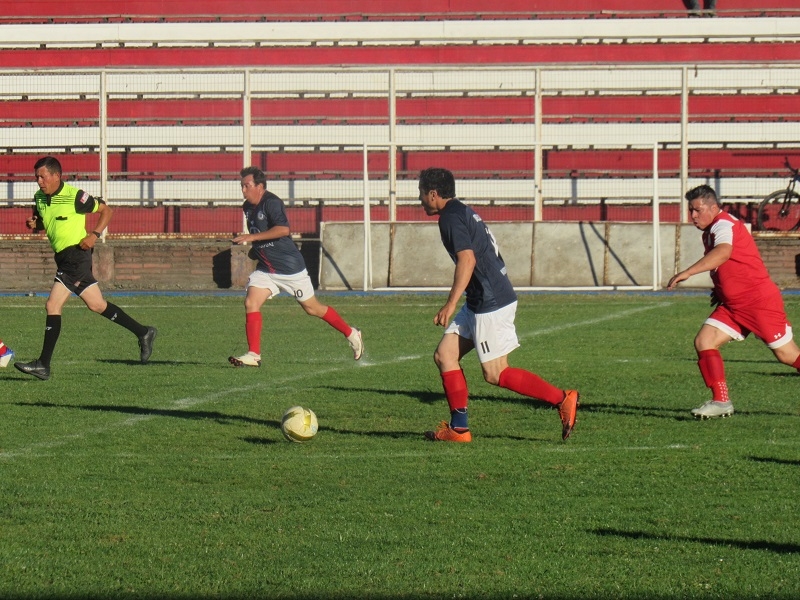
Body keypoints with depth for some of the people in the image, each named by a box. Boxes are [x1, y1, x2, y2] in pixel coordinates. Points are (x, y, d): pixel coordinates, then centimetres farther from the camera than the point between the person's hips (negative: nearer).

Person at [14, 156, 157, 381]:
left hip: (76, 255, -9)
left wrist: (94, 235, -15)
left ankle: (44, 364, -11)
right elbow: (41, 222, 23)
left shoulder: (74, 196, -13)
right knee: (97, 305, 13)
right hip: (64, 259, 9)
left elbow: (105, 210, -3)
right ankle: (143, 333, 23)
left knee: (53, 305, -12)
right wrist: (34, 224, -1)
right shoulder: (39, 198, 8)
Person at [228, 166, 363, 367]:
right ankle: (254, 355, -11)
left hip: (289, 267, -7)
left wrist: (252, 237, -34)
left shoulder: (271, 203, -20)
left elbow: (283, 229, -35)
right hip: (265, 269, 7)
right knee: (250, 303, -13)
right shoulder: (248, 207, 6)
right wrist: (255, 248, 14)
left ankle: (351, 334, 26)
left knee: (312, 308, 6)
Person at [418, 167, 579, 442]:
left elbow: (468, 259, -25)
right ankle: (458, 428, 7)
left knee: (496, 374, -6)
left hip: (491, 303, -10)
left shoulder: (451, 218, -14)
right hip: (479, 304, 10)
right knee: (444, 355, 8)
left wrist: (450, 304, -27)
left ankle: (562, 399, -2)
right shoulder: (463, 212, 17)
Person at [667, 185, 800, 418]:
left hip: (760, 301, -9)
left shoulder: (723, 225, -16)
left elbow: (723, 253, -39)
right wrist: (719, 289, 13)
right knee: (703, 342, -8)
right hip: (733, 305, 9)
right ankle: (721, 402, -9)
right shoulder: (710, 232, 13)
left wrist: (686, 273, -46)